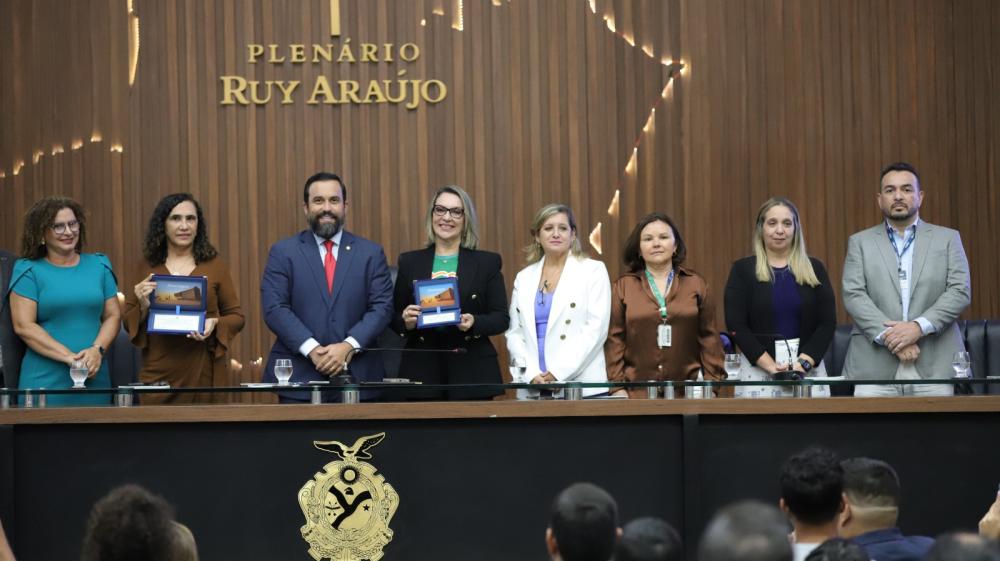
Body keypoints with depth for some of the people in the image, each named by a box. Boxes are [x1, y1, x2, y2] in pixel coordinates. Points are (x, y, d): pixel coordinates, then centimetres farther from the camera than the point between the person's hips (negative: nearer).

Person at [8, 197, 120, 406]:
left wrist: (97, 350, -9)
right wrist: (69, 356, -15)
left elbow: (113, 315, 11)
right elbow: (23, 325, -7)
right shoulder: (29, 271, 2)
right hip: (45, 381, -3)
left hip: (95, 379, 3)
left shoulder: (99, 266, 13)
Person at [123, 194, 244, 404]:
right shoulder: (147, 267, 7)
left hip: (204, 374, 0)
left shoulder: (214, 264, 5)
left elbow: (236, 315, 8)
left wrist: (215, 324, -12)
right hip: (159, 375, 0)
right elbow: (128, 321, 11)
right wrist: (143, 307, -9)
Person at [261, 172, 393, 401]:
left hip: (357, 376, 1)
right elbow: (274, 308, -4)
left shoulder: (371, 253, 9)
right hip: (298, 376, -1)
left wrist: (348, 346, -13)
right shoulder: (283, 252, 5)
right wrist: (312, 349, -16)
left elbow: (382, 307, 1)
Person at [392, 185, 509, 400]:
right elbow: (394, 318, 11)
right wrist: (406, 322, -11)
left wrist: (474, 323, -15)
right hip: (421, 372, 1)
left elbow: (501, 318, 4)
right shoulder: (410, 262, 11)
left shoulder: (487, 262, 8)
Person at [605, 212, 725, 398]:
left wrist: (712, 383, 0)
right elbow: (615, 340, 4)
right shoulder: (622, 287, 8)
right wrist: (617, 387, -4)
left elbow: (708, 337, 7)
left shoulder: (696, 284, 10)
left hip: (688, 391, 1)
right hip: (637, 392, -1)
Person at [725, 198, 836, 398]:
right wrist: (772, 366, -13)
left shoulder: (814, 269, 9)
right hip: (759, 368, -1)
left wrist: (803, 363, -11)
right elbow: (736, 325, -4)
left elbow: (827, 323, 3)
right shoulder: (743, 270, 4)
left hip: (808, 369, 1)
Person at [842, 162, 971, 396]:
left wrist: (919, 327, -12)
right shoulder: (860, 242, 13)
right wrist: (889, 335, -13)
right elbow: (854, 296, 2)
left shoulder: (948, 238, 12)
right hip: (875, 367, 0)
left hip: (935, 366, 0)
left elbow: (960, 292, 2)